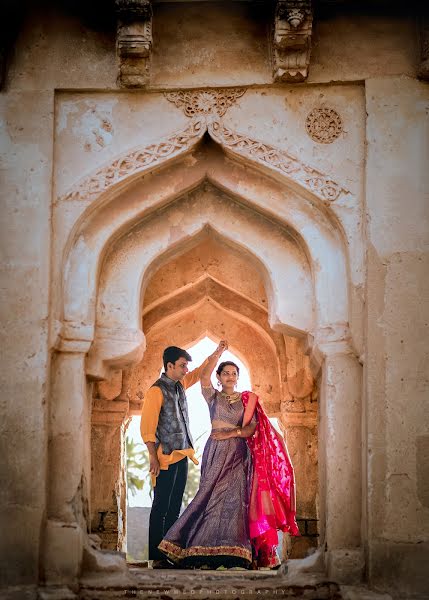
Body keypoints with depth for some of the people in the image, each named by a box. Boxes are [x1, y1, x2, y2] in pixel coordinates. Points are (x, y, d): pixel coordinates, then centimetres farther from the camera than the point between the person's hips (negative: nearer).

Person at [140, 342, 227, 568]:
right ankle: (156, 556, 1)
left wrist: (216, 354, 20)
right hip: (165, 457, -8)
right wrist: (153, 457, -18)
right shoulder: (156, 391, -13)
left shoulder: (180, 384, 11)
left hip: (182, 455, 8)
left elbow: (200, 373, 30)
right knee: (161, 507, -4)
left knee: (175, 506, 12)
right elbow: (147, 427, -15)